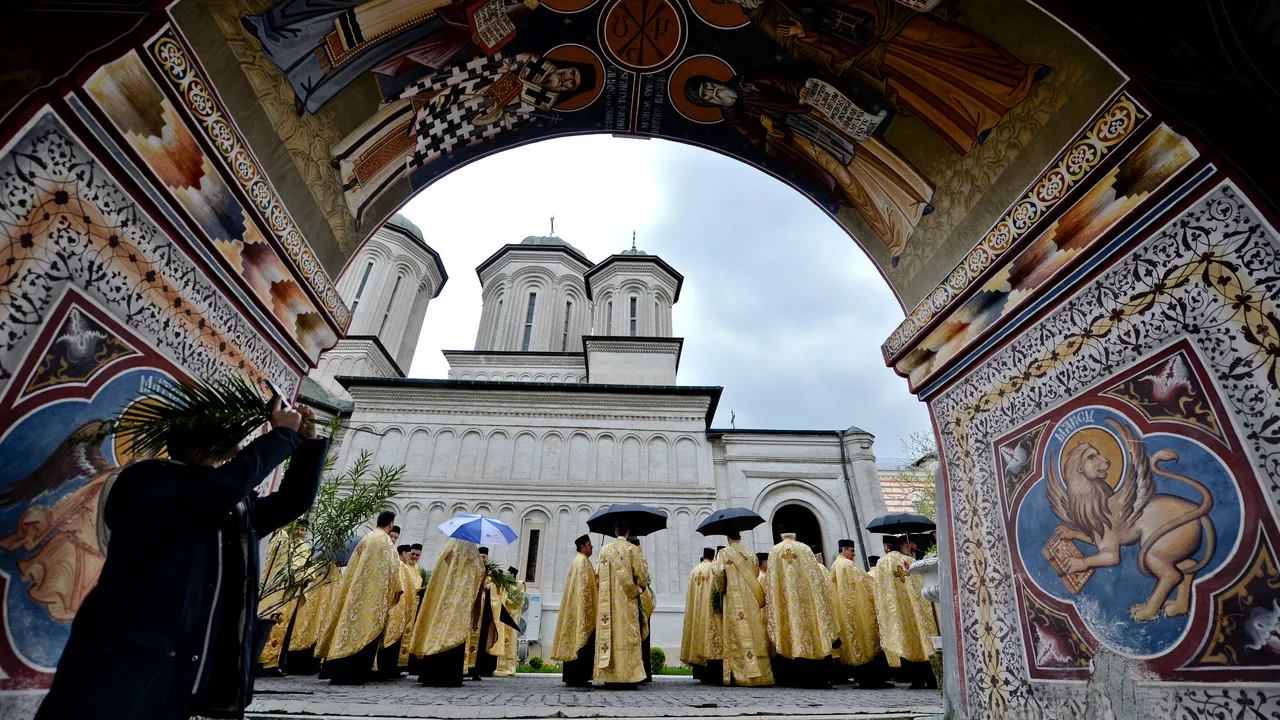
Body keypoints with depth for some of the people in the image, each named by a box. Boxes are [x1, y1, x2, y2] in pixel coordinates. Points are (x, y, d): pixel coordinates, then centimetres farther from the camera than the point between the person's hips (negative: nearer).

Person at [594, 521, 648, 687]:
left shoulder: (605, 549, 10)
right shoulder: (632, 549, -2)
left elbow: (598, 575, 9)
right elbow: (640, 573, -4)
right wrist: (638, 590, 12)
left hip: (607, 600, 4)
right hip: (625, 600, -4)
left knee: (608, 632, 4)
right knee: (626, 633, -3)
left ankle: (609, 676, 5)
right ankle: (626, 676, -5)